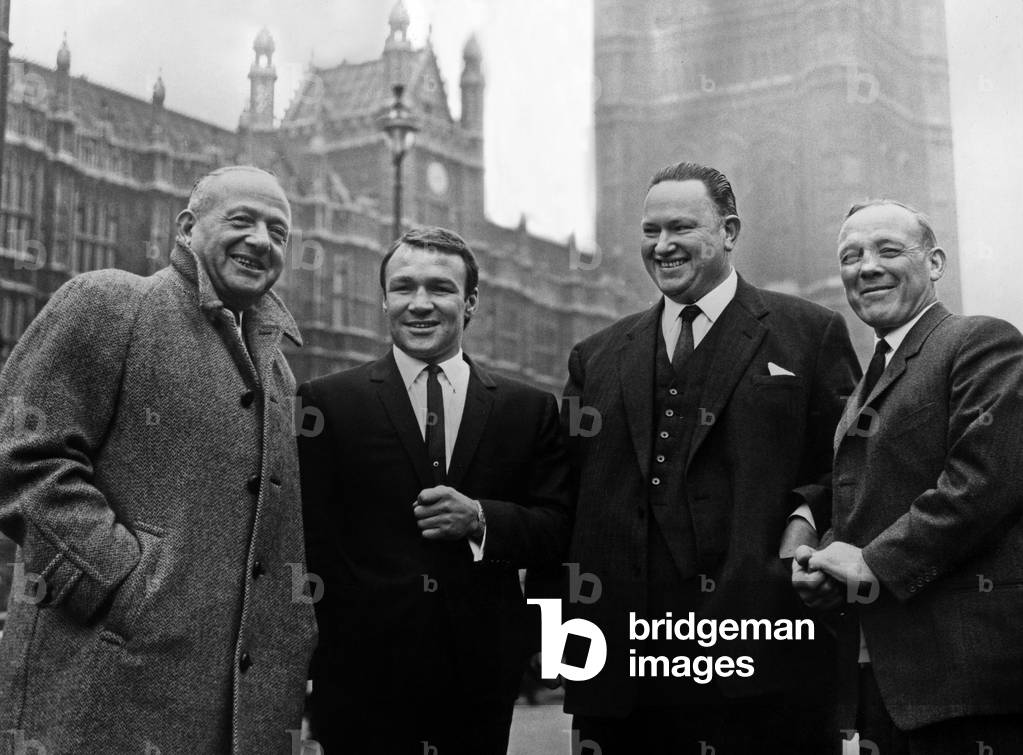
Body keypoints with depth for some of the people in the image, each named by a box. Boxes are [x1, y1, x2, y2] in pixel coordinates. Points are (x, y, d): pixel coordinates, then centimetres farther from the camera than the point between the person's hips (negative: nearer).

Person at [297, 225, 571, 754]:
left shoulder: (529, 410, 7)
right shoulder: (327, 403, 0)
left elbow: (559, 529, 6)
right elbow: (312, 538, -2)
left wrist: (480, 518, -12)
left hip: (482, 673, 2)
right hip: (363, 673, -2)